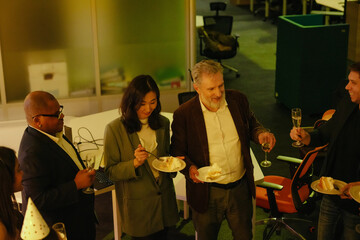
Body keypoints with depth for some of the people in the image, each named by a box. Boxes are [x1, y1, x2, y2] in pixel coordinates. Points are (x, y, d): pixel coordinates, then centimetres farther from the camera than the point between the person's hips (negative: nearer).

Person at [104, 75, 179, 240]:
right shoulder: (115, 129, -15)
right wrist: (135, 163, -28)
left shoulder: (162, 123, 1)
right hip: (137, 204, -4)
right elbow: (111, 172, -11)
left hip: (164, 199, 4)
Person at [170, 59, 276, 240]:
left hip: (240, 188, 3)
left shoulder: (238, 100, -5)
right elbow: (177, 151, -6)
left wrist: (260, 134, -11)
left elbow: (252, 124, 12)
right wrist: (190, 168, -26)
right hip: (206, 193, -2)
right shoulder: (183, 114, -14)